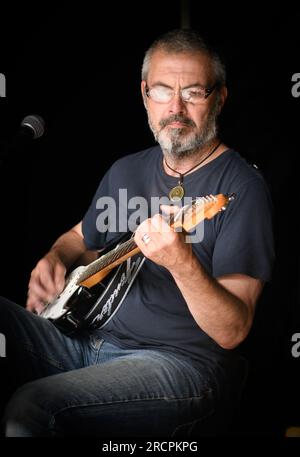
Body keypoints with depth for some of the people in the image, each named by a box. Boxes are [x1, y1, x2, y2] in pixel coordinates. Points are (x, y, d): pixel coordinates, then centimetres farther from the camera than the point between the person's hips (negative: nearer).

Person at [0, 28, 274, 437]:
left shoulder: (241, 185, -10)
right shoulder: (125, 170, 12)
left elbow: (232, 333, -16)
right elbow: (80, 237, 29)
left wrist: (182, 263, -34)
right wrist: (53, 261, 5)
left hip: (180, 361, -7)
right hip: (86, 337, 7)